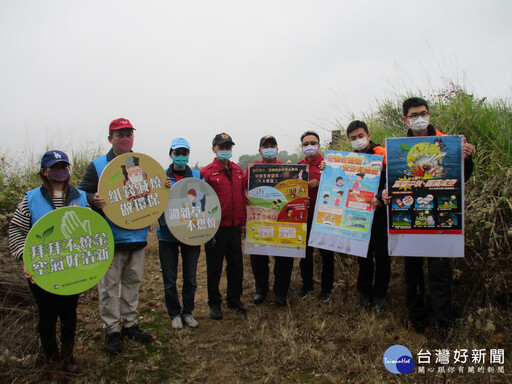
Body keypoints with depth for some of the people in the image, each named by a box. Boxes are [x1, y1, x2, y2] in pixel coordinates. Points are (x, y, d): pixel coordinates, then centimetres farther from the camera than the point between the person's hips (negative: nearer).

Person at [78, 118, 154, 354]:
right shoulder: (97, 166, 0)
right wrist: (93, 201, -24)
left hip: (138, 236, 4)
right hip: (110, 238, -3)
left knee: (133, 282, 14)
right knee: (109, 286, 3)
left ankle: (130, 324, 29)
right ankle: (112, 330, 17)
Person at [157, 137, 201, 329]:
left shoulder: (198, 176, 3)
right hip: (168, 234, -1)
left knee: (190, 277, 11)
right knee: (170, 279, 8)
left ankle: (188, 312, 29)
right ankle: (174, 314, 27)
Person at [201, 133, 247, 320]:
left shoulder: (238, 171, 10)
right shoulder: (206, 172, -7)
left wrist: (243, 222, 11)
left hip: (235, 227, 5)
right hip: (216, 229, -5)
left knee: (236, 265, 14)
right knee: (214, 267, 8)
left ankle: (234, 299, 31)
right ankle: (214, 303, 24)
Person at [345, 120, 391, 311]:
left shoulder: (382, 154, -7)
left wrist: (379, 197, -28)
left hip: (380, 211, -4)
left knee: (381, 254, 6)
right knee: (363, 254, 11)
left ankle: (380, 294, 20)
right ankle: (365, 293, 23)